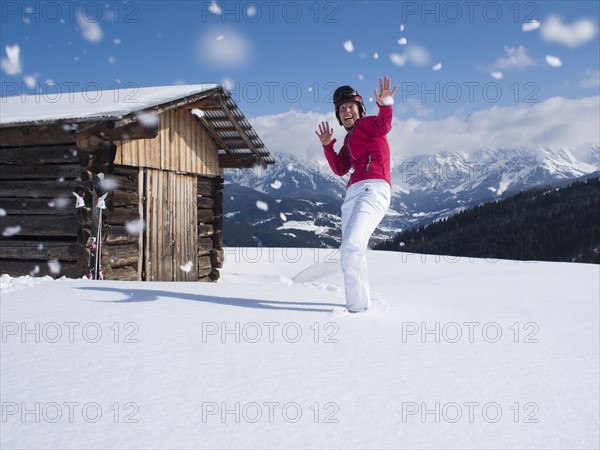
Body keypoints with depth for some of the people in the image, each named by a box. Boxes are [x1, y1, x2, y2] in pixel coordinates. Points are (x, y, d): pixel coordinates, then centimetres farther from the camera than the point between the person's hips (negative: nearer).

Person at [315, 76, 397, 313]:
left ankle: (358, 307, -22)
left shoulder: (365, 124, 5)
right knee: (350, 250, 15)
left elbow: (384, 125, -18)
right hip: (353, 194, 10)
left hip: (373, 189, -10)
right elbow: (340, 169, 23)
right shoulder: (349, 139, 28)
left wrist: (386, 106, -36)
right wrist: (327, 146, 13)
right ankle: (360, 301, 29)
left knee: (350, 247, -24)